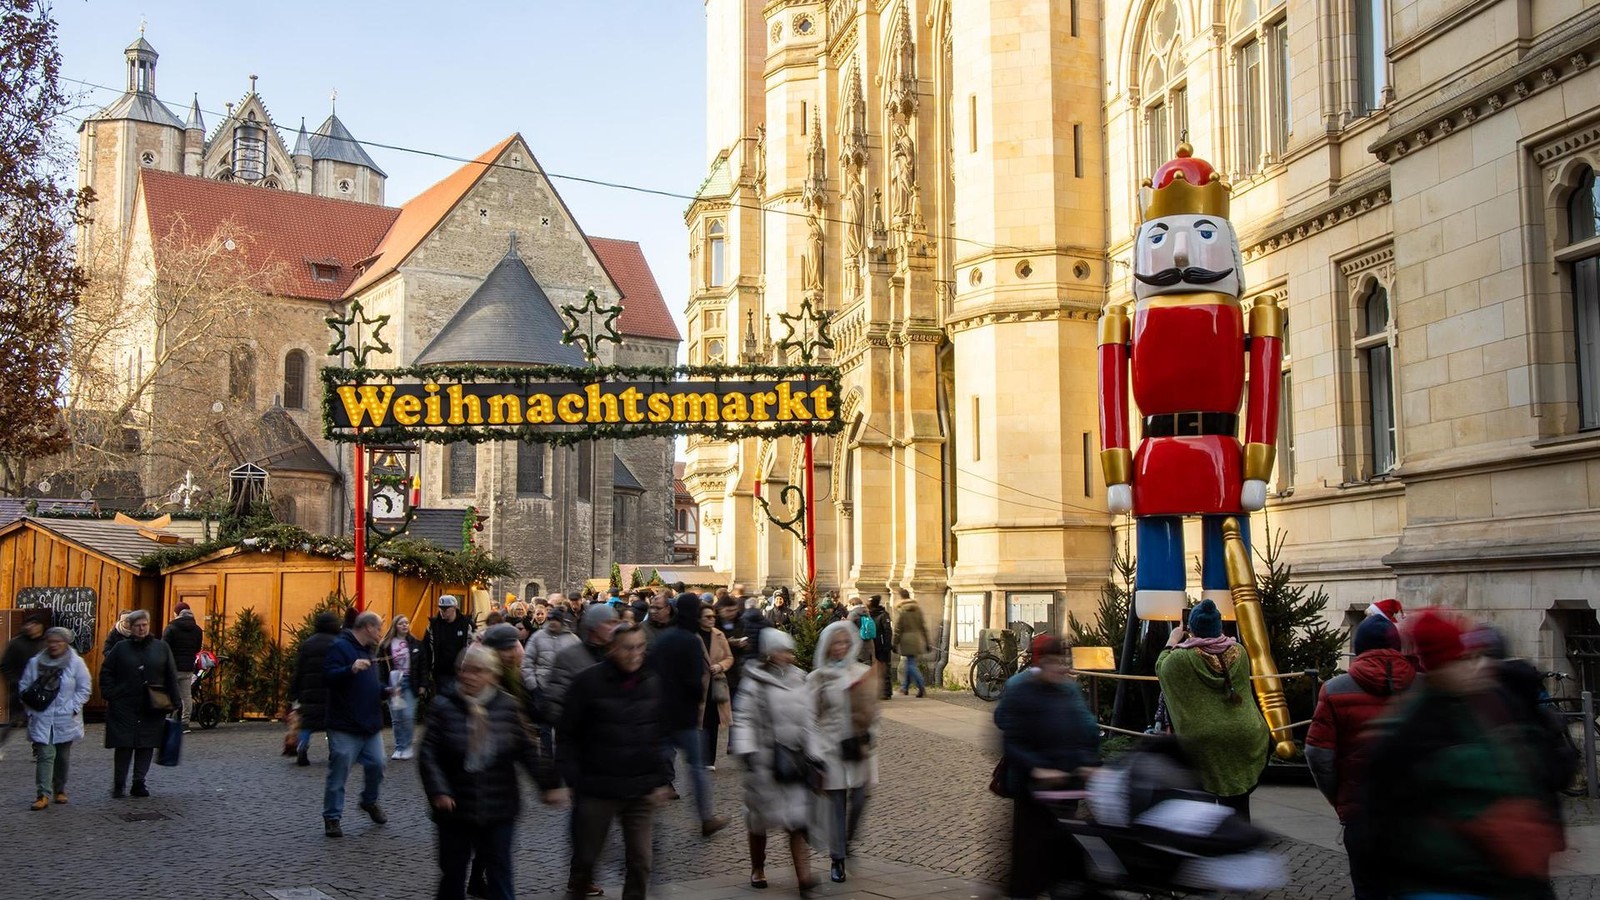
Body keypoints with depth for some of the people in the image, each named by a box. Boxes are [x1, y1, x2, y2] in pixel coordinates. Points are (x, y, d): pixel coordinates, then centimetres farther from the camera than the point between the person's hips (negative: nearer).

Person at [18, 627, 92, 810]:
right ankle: (44, 794, -10)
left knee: (63, 756, 11)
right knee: (45, 755, -9)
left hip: (65, 720, 0)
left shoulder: (76, 663, -4)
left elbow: (85, 689, -1)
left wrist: (73, 708, -9)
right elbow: (24, 687, 8)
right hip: (41, 720, 0)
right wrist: (31, 708, 0)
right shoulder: (35, 663, 2)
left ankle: (60, 790, 26)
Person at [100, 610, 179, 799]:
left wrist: (173, 701, 4)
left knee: (146, 746, 3)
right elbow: (106, 673, 8)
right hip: (124, 707, -1)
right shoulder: (121, 648, 4)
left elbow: (171, 676, 9)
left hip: (152, 707, 1)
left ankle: (139, 783, 13)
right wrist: (109, 696, -3)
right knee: (124, 745, -1)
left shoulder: (161, 647, 7)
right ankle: (119, 784, 12)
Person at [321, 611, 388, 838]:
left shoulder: (368, 650, 17)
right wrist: (351, 669, -38)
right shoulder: (340, 647, -11)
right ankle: (332, 818, 9)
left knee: (376, 764, 7)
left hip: (371, 725, 8)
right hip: (345, 727, -8)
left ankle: (370, 802, 31)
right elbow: (328, 676, -22)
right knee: (339, 774, -2)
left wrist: (385, 690, 7)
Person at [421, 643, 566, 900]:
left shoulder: (507, 707, -2)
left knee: (499, 872, 8)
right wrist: (438, 790, -19)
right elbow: (428, 754, -8)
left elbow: (528, 750, 2)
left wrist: (549, 784, -3)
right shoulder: (443, 708, -5)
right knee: (453, 872, 13)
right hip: (456, 809, 0)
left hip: (499, 809, 0)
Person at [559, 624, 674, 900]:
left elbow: (661, 735, 11)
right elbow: (567, 735, -6)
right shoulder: (588, 681, -7)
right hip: (597, 788, -3)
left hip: (641, 792, 3)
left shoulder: (653, 683, 5)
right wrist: (573, 781, -10)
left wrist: (662, 780, 5)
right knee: (585, 856, 10)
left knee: (640, 861, 4)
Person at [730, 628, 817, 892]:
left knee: (797, 819, -2)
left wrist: (811, 754, 10)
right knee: (760, 815, 10)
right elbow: (743, 719, -10)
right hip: (765, 758, -3)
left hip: (795, 758, 3)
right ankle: (757, 869, 28)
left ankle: (803, 874, -5)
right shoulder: (753, 682, -7)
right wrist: (746, 752, -19)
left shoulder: (798, 680, 8)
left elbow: (809, 719, 13)